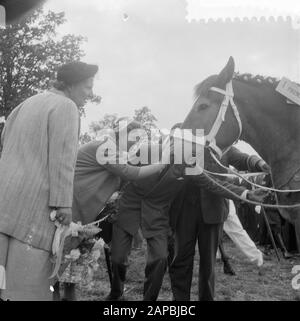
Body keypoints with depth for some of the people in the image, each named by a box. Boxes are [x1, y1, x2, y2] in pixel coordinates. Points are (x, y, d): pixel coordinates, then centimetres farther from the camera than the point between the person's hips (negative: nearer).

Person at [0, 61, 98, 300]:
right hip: (33, 201, -8)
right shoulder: (66, 106, -5)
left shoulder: (27, 104, 21)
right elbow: (62, 156, -14)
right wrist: (63, 202, -15)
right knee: (28, 272, -5)